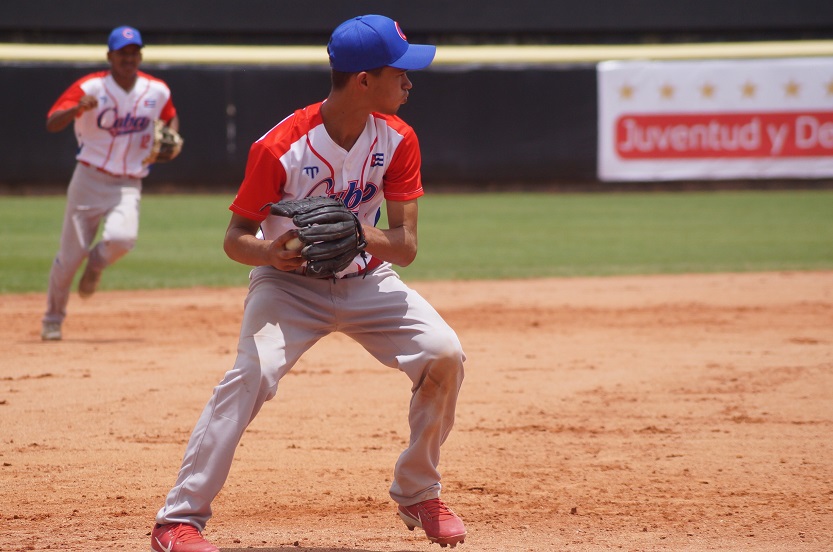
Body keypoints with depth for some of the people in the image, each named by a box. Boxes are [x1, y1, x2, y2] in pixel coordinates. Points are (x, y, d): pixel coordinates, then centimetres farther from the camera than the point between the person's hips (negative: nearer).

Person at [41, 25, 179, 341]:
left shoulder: (157, 91, 1)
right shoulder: (90, 87, -10)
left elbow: (171, 117, 23)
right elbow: (52, 124, -20)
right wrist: (78, 108, -40)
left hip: (128, 185, 1)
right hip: (89, 180, -1)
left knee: (121, 238, -26)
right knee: (71, 254, -1)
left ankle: (96, 263, 11)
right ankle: (53, 319, 21)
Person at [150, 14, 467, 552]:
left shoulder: (397, 140, -12)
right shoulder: (280, 148, -24)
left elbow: (407, 245, -14)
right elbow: (235, 238, -16)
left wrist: (358, 234, -36)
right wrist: (271, 252, -39)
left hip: (367, 281, 4)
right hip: (290, 284, -4)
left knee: (444, 353, -16)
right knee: (252, 374, -28)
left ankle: (419, 496, 6)